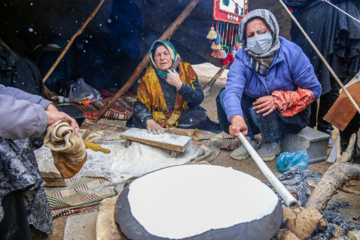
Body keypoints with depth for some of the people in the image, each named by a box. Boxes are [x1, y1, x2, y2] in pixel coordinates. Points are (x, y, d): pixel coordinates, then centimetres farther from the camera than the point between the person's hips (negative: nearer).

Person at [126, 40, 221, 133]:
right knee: (137, 119, -22)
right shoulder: (149, 76, -6)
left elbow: (199, 99, -15)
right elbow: (139, 104, -14)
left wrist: (178, 84, -27)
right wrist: (149, 121, -33)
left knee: (200, 116, -30)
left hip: (184, 114, 1)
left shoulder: (186, 69, -8)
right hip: (159, 115, 0)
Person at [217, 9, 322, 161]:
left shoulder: (291, 52, -19)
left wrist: (278, 100, -33)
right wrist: (237, 118, -55)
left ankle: (273, 144, -1)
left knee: (260, 108, -33)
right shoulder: (242, 57, -16)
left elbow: (313, 90, -17)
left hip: (291, 115, -3)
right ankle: (250, 141, -4)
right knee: (224, 95, -16)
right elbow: (233, 89, -34)